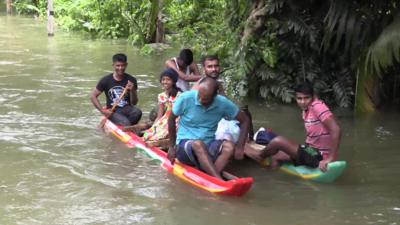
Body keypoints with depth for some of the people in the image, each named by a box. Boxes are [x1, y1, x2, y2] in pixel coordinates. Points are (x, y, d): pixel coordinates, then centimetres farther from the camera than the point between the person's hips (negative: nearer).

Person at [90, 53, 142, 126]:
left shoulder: (131, 80, 1)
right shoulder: (106, 80, -2)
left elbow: (134, 103, 2)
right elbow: (93, 96, 2)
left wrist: (132, 91, -17)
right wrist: (103, 111, -8)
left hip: (127, 109, 3)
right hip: (113, 112, -3)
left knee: (137, 112, -32)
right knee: (125, 123, -33)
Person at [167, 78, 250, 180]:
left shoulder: (223, 103, -6)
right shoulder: (185, 98, -11)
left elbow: (244, 120, 2)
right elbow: (171, 119, 3)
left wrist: (239, 147, -10)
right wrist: (172, 146, 6)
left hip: (209, 146, 3)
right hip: (185, 144, -3)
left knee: (229, 146, -28)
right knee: (198, 144, -38)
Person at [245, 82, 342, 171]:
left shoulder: (318, 107, -21)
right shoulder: (306, 109, 8)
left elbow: (336, 130, -29)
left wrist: (330, 159, -29)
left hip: (319, 156, -9)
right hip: (313, 151, 9)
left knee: (278, 141, -10)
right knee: (276, 157, 18)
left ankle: (260, 155, 19)